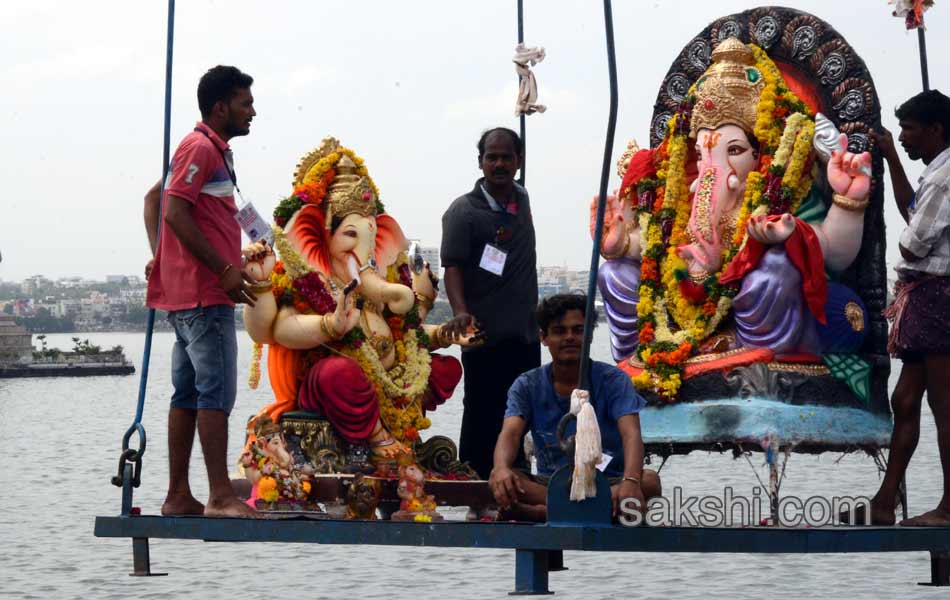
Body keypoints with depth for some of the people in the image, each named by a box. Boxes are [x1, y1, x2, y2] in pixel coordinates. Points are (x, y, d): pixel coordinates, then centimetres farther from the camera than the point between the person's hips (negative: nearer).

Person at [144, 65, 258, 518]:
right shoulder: (201, 147, -10)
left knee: (188, 392, 9)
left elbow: (154, 198, 25)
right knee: (217, 391, -12)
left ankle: (178, 496, 11)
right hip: (205, 291, -10)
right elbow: (175, 212, -20)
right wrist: (224, 270, -19)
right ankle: (221, 497, -13)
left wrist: (160, 255, 15)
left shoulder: (213, 149, 20)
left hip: (189, 290, 10)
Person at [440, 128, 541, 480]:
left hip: (525, 335, 7)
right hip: (486, 335, -7)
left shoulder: (522, 200, 11)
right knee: (482, 417, -4)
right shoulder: (464, 211, -9)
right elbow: (452, 267, -17)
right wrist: (460, 312, -33)